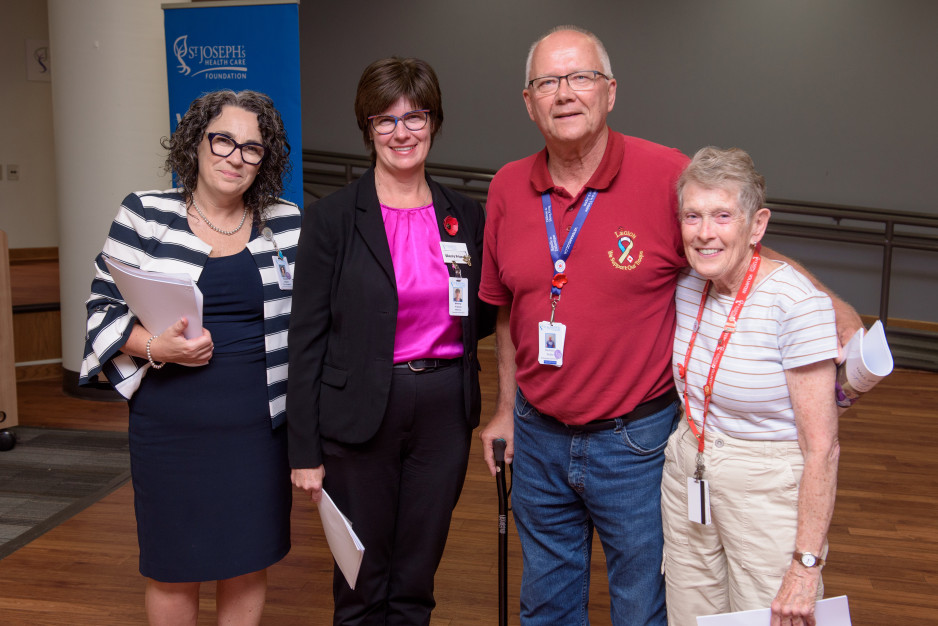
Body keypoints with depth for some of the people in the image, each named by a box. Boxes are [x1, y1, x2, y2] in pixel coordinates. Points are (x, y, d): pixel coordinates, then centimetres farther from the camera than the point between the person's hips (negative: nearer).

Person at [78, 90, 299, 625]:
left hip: (259, 427, 2)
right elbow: (105, 307, 2)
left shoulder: (287, 224, 3)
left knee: (249, 564, 13)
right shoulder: (145, 215, -2)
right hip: (171, 426, -1)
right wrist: (156, 347, -17)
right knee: (174, 573, 11)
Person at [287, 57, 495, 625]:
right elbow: (308, 339, -6)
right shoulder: (332, 219, -5)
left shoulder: (466, 217, 6)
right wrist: (306, 451, -7)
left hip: (445, 409, 3)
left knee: (417, 579, 15)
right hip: (359, 415, -3)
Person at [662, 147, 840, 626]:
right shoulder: (687, 286, -2)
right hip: (687, 480, 6)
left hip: (769, 494, -6)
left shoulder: (796, 303, -21)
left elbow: (821, 448, -20)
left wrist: (806, 565, -20)